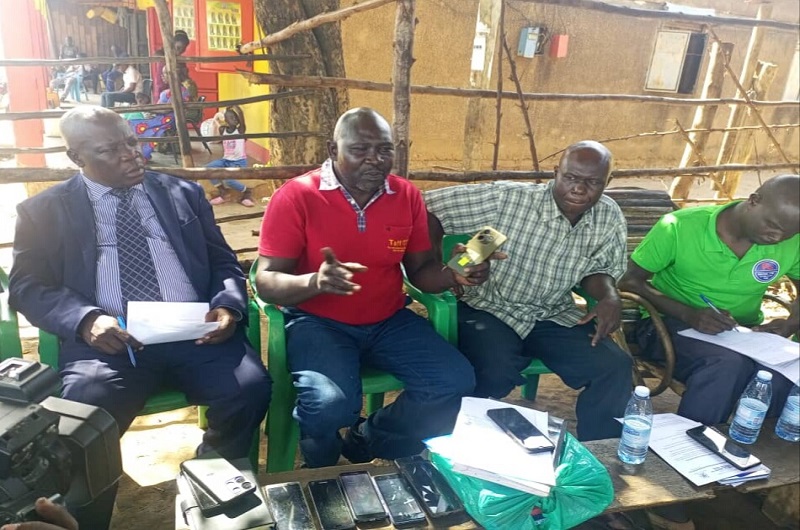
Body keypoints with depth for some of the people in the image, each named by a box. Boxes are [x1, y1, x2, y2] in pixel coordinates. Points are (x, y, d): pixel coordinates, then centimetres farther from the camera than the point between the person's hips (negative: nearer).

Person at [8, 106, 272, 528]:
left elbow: (224, 263, 16)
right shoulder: (44, 210, 14)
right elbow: (27, 286, 6)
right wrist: (85, 319, -15)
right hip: (109, 340, -1)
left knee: (250, 388, -25)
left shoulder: (184, 194, 19)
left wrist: (227, 306, -7)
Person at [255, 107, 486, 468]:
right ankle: (322, 474, 7)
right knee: (331, 403, -32)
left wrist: (454, 275, -13)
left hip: (389, 320, 5)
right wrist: (315, 281, -35)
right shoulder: (296, 196, -11)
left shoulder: (407, 196, 1)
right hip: (317, 322, -4)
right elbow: (267, 282, -13)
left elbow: (421, 270, 10)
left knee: (456, 383, -14)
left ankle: (364, 442, 10)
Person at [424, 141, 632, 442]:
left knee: (615, 366, -13)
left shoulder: (610, 218, -4)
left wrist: (610, 298, -13)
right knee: (494, 372, -32)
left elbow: (595, 269, 11)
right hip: (490, 309, -4)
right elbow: (428, 206, -17)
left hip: (553, 316, 5)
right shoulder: (507, 198, -19)